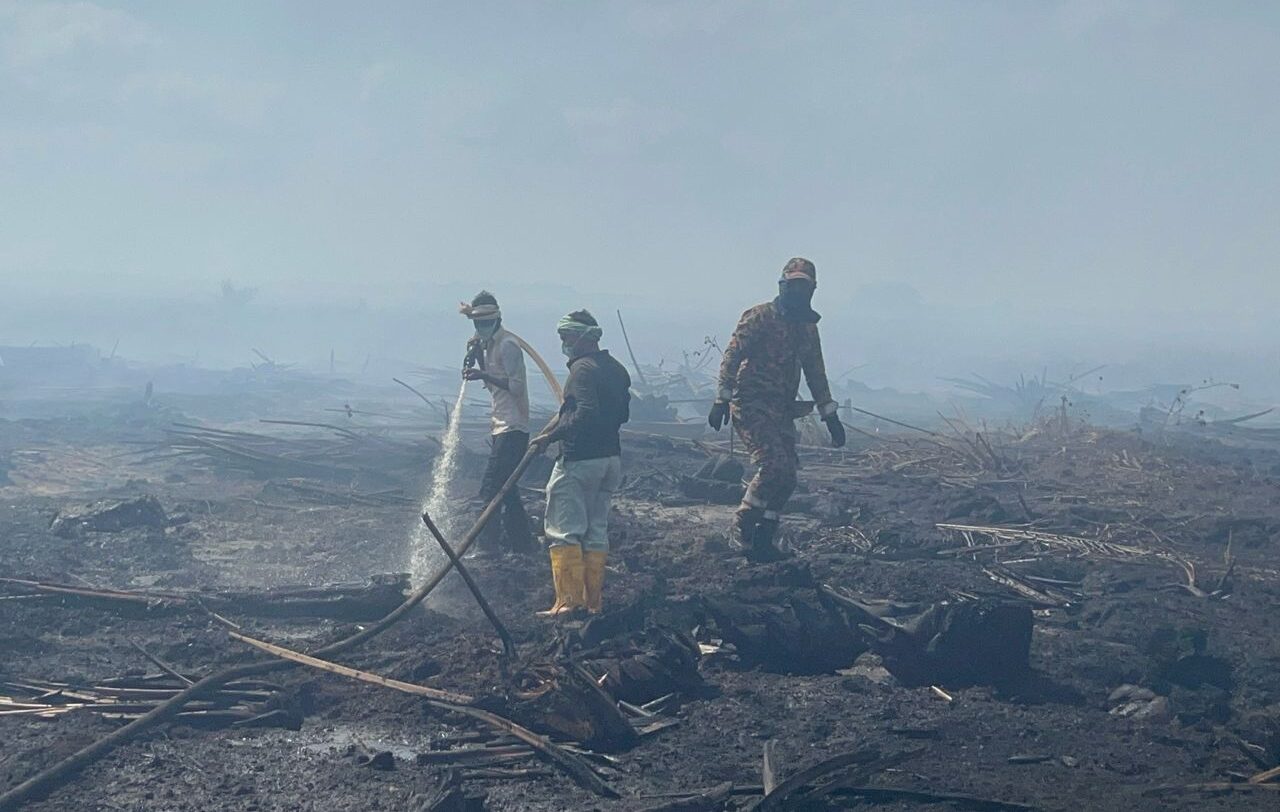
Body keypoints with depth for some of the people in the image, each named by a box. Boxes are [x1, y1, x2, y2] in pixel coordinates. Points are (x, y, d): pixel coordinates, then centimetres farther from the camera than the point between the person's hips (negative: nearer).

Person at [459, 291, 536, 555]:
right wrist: (477, 356, 6)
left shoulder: (507, 345, -12)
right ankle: (522, 545, 20)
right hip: (502, 426, 10)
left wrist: (484, 374, -27)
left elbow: (516, 386, -20)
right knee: (506, 489, 14)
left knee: (490, 488, -14)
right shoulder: (491, 344, 17)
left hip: (512, 428, -10)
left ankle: (486, 546, -14)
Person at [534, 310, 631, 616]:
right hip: (611, 458, 9)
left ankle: (568, 599, -5)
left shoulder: (582, 368, -15)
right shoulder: (617, 369, 13)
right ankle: (593, 600, 15)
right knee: (597, 530, 13)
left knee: (564, 530, -3)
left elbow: (585, 413, -26)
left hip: (579, 461, -9)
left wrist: (552, 435, -21)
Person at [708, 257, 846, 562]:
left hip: (781, 410, 8)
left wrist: (830, 415, 20)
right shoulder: (761, 317, -6)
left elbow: (816, 374, 24)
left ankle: (762, 540, 11)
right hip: (752, 405, -7)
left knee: (786, 477, 1)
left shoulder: (808, 327, 16)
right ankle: (741, 529, -9)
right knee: (775, 465, -21)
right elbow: (732, 356, -12)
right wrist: (722, 399, -21)